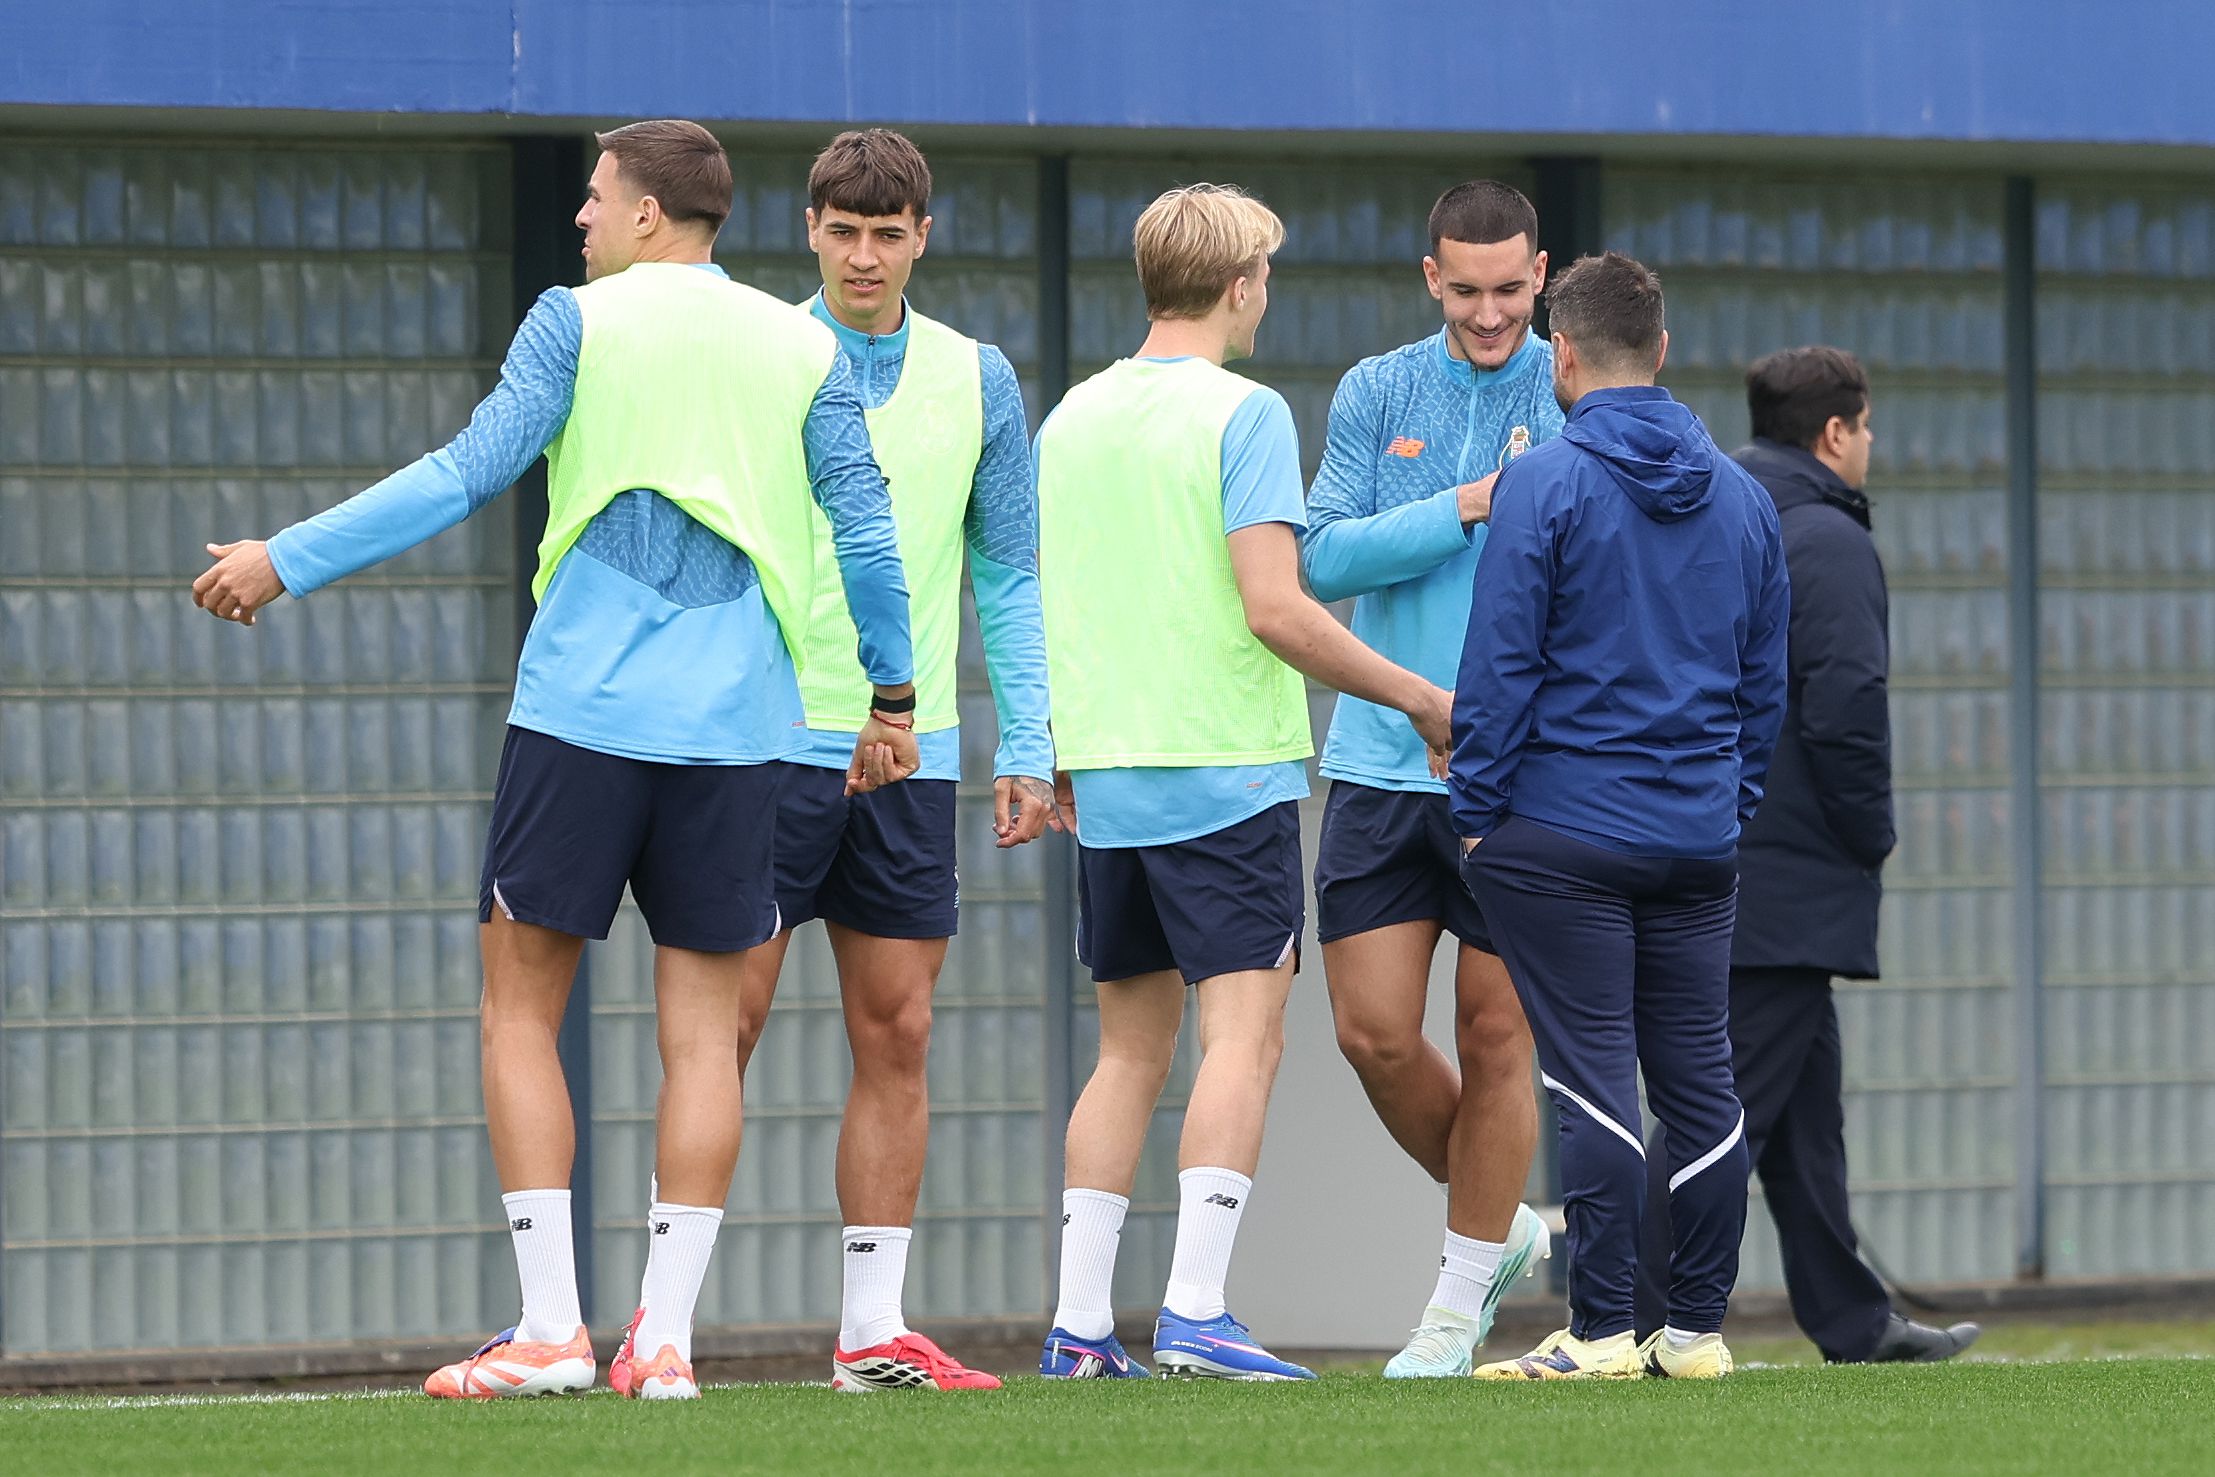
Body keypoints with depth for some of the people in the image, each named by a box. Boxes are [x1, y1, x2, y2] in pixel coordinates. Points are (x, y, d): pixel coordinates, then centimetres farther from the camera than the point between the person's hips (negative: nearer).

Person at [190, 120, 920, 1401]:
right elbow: (868, 534, 8)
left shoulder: (581, 322, 0)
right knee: (702, 1032, 5)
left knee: (523, 1008, 5)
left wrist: (288, 562, -1)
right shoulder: (805, 350, 9)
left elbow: (466, 476, -6)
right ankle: (666, 1334, -2)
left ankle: (550, 1328, -3)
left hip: (582, 707, -3)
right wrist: (894, 695, 20)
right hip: (735, 723, 3)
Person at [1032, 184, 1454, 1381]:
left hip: (1106, 781, 7)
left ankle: (1078, 1325, 8)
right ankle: (1194, 1313, -17)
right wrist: (1416, 696, -6)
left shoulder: (1071, 417, 12)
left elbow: (1039, 607, 17)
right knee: (1242, 1035, -7)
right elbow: (1274, 609, -16)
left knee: (1132, 1047, 12)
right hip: (1225, 773, -7)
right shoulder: (1241, 415, -8)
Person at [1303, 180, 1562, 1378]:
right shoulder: (1377, 393, 7)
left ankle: (1459, 1300, 13)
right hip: (1380, 766, 2)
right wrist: (1462, 509, -12)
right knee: (1374, 1034, -1)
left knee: (1496, 1038, 0)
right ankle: (1501, 1228, 23)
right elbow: (1324, 556, -3)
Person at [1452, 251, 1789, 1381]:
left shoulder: (1543, 485, -8)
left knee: (1593, 1080, -5)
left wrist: (1477, 810, -3)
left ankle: (1601, 1333, -7)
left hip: (1562, 831, -5)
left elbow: (1500, 665, -10)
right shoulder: (1741, 496, 10)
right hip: (1700, 841, 5)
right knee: (1699, 1079, 8)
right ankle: (1698, 1329, 10)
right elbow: (1767, 680, 14)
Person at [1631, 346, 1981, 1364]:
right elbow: (1845, 708, -19)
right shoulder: (1825, 542, -11)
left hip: (1703, 868, 9)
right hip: (1790, 882, -9)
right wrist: (1872, 836, -6)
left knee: (1804, 1107, 15)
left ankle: (1853, 1320, 20)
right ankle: (1629, 1322, -15)